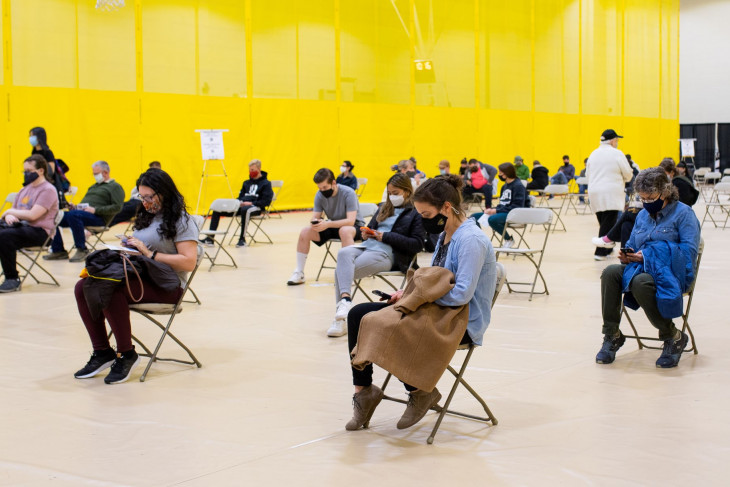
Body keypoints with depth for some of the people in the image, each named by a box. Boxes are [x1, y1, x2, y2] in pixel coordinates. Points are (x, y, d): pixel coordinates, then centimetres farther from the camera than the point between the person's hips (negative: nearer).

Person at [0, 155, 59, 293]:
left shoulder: (48, 190, -6)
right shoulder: (25, 189, 22)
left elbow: (32, 215, -16)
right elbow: (12, 209, 24)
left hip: (38, 231, -8)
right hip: (19, 226, 8)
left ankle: (13, 279, -21)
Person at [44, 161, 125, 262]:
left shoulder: (115, 186, 4)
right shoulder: (94, 186, 31)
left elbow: (117, 207, -10)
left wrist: (95, 210, -17)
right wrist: (76, 206, 8)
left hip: (98, 217, -9)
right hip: (83, 212, 9)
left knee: (72, 215, -36)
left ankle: (82, 250, -27)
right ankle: (58, 250, -5)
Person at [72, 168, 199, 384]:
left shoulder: (181, 221, -4)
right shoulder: (147, 217, 20)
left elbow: (189, 262, -15)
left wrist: (150, 253, -16)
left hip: (166, 285, -8)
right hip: (139, 276, 8)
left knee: (111, 289, -33)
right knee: (82, 287, -13)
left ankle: (126, 355, -18)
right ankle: (102, 352, -7)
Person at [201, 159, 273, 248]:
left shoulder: (266, 183, 3)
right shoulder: (247, 182, 24)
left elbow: (266, 201, -7)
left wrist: (252, 203, -18)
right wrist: (239, 202, 1)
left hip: (256, 207, -7)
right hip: (242, 205, 7)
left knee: (245, 210, -44)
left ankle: (242, 239, -37)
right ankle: (210, 238, -14)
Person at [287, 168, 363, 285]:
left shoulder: (348, 193, -23)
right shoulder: (320, 195, -5)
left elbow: (350, 221, -30)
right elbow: (315, 217, -3)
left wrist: (327, 224, -41)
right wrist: (315, 223, -29)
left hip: (354, 226, -6)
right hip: (332, 226, 6)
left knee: (344, 231, -41)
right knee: (305, 232, -14)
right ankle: (299, 273, -7)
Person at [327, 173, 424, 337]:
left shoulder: (415, 213, 4)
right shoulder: (384, 208, 27)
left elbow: (417, 244, -6)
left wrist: (386, 236, -10)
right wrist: (365, 234, 6)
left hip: (389, 254, -6)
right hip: (368, 245, 6)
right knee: (343, 253, -30)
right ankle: (345, 298, -39)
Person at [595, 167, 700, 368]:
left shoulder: (683, 213, -2)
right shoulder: (642, 215, 20)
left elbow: (690, 249, -14)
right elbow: (632, 245, 26)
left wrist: (647, 256, -19)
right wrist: (627, 255, -2)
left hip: (670, 273, -6)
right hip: (641, 268, 6)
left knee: (640, 283, -39)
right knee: (610, 273, -25)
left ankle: (674, 338, -20)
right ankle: (612, 335, -18)